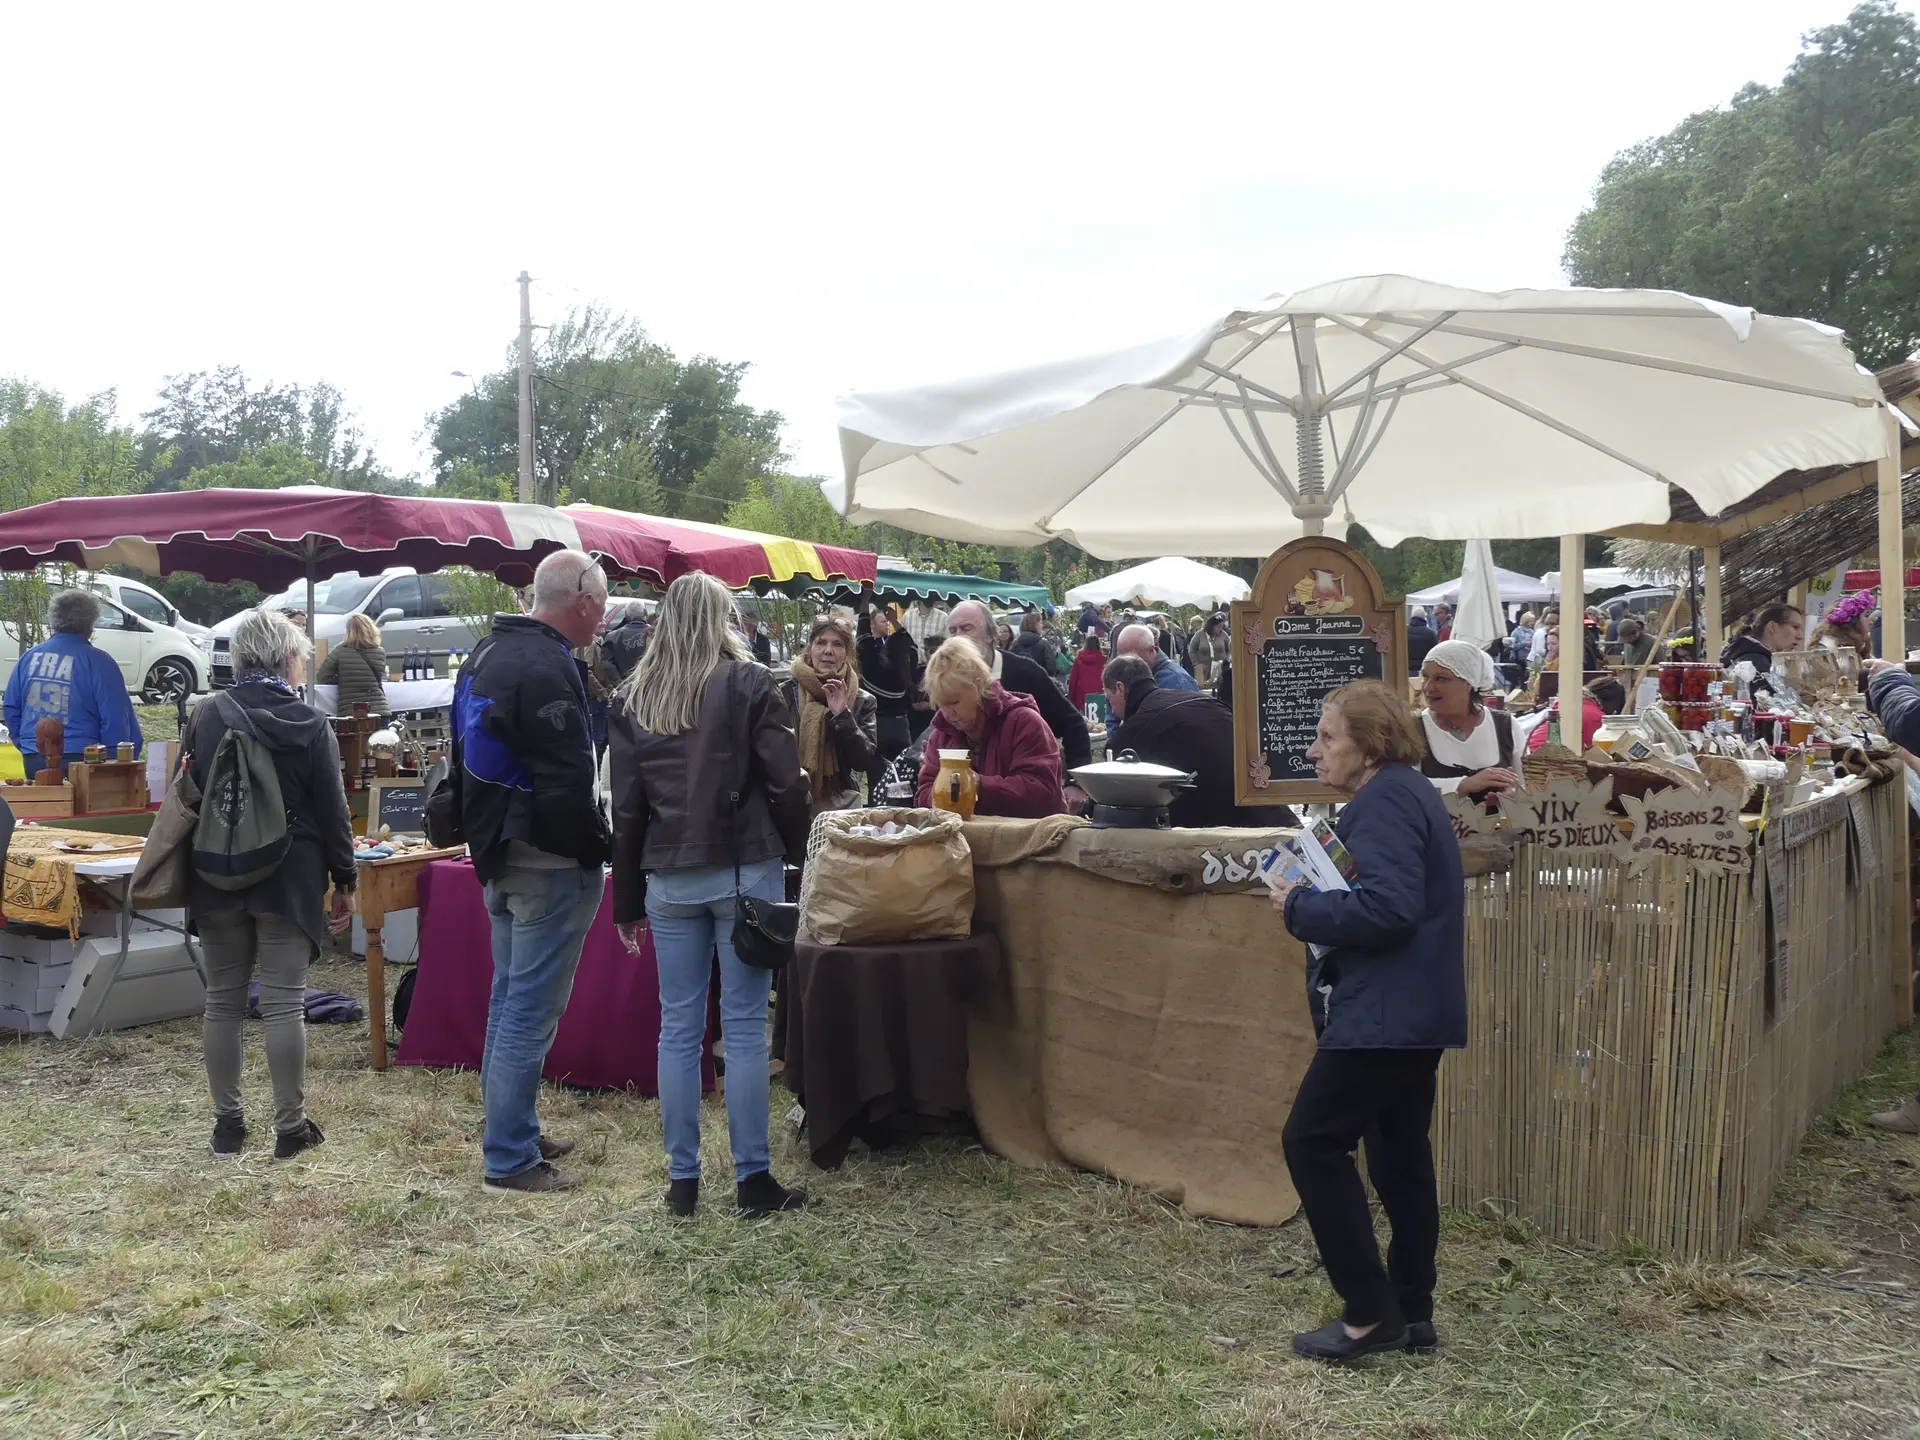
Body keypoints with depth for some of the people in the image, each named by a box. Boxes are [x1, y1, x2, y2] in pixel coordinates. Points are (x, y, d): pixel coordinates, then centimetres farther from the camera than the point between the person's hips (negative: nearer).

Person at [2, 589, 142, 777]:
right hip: (79, 759, -5)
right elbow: (116, 720, -12)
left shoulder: (29, 657, 8)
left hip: (34, 762, 5)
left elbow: (11, 709, 13)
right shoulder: (97, 661, -9)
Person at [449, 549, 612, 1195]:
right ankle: (509, 1159, 5)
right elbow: (567, 783, -23)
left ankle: (510, 1129, 31)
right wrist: (596, 847, -10)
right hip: (547, 862, -10)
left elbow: (468, 759, 19)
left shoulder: (486, 653, 12)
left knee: (510, 997, 19)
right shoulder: (547, 668, -21)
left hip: (497, 855, 10)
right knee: (532, 1009, -2)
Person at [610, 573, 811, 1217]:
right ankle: (752, 1179, 7)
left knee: (678, 1027, 9)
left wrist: (628, 899, 12)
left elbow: (626, 806, 8)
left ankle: (682, 1179, 15)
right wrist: (803, 854, 1)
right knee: (744, 1027, 2)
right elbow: (785, 782, -8)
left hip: (668, 876, 3)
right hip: (745, 870, -3)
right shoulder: (748, 683, -3)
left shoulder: (634, 696, 8)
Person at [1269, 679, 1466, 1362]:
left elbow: (1387, 907, -28)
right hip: (1414, 1009, 11)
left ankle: (1370, 1313, 0)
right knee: (1399, 1152, 15)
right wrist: (1314, 901, 5)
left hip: (1385, 1013, -11)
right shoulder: (1406, 793, 16)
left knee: (1312, 1141, -5)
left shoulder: (1384, 802, -16)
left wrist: (1300, 910, -16)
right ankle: (1411, 1312, 23)